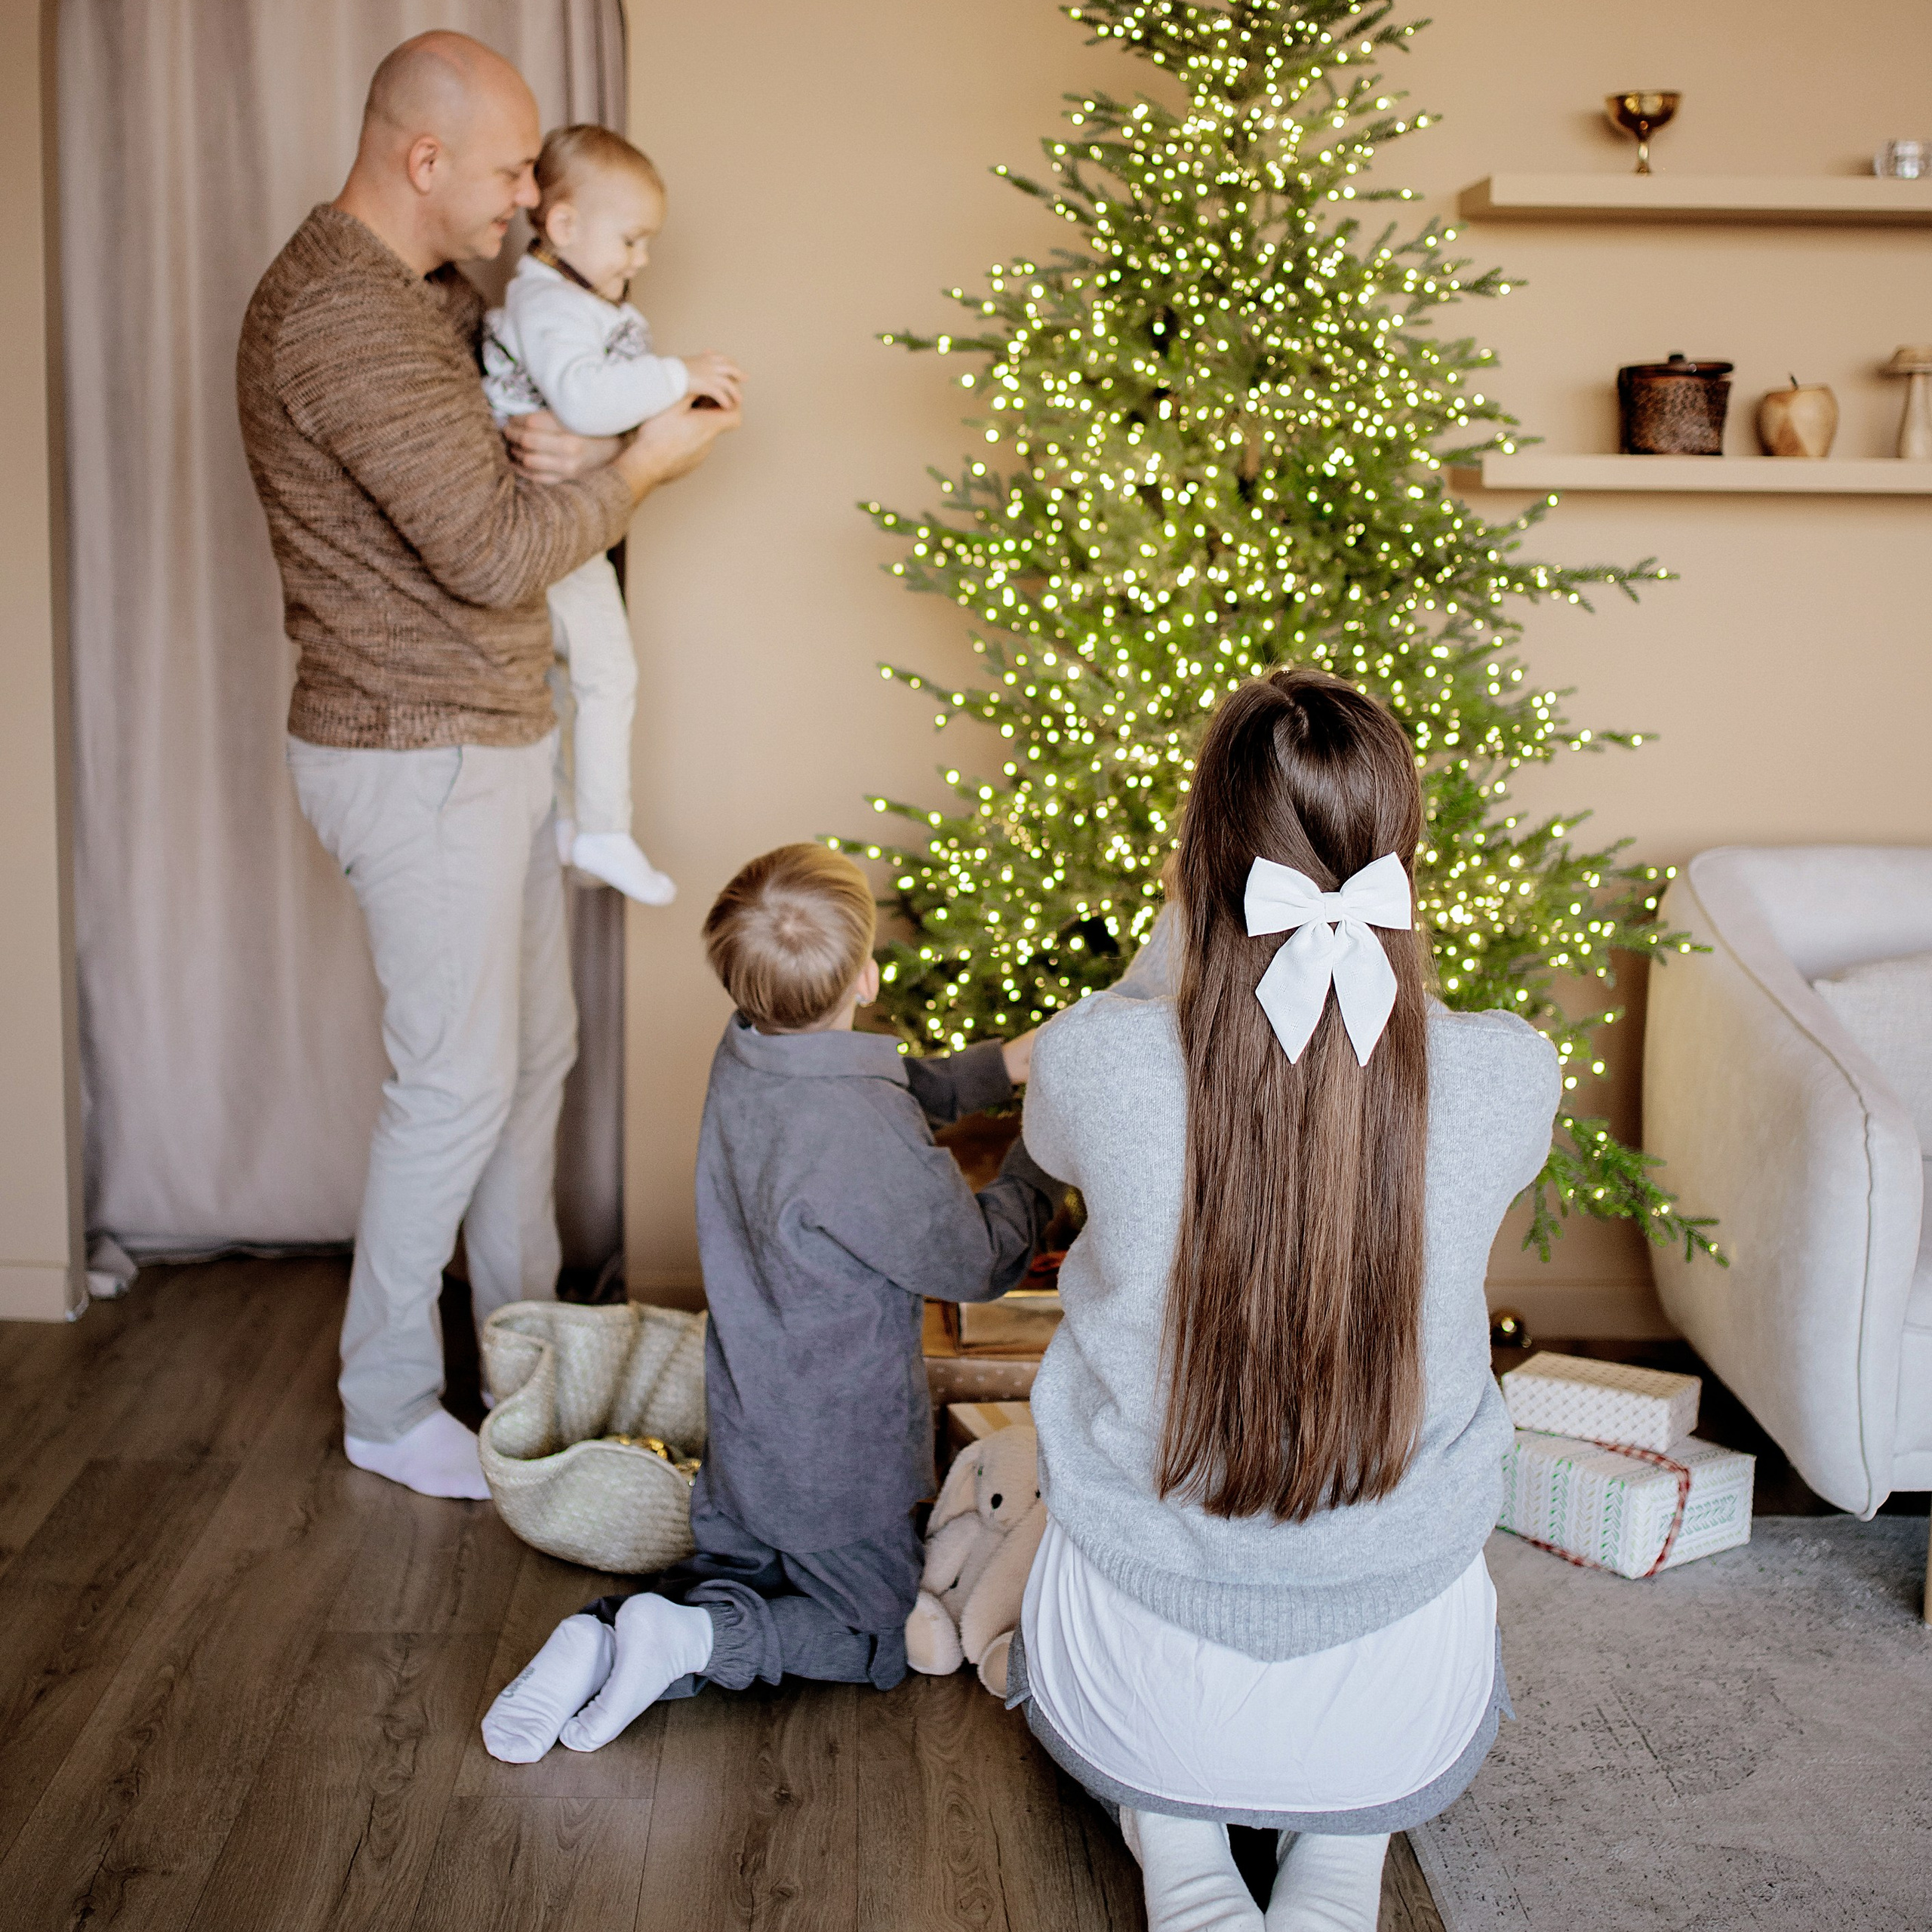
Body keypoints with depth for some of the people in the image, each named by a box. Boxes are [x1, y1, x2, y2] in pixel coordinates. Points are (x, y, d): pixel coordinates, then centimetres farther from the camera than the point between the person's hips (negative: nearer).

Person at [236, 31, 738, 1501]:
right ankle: (388, 1407, 16)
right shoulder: (338, 314, -22)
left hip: (496, 738, 10)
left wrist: (549, 444, -4)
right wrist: (642, 466, -11)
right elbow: (493, 554, -26)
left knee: (538, 1048, 17)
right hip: (417, 759, -10)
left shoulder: (435, 292, 11)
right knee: (458, 1081, -1)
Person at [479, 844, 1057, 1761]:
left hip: (741, 1441, 7)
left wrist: (1014, 1062, 6)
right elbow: (980, 1264, -18)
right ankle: (689, 1638, -5)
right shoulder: (866, 1136, -32)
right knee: (884, 1636, 16)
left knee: (731, 1573, 28)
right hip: (838, 1469, -7)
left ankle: (601, 1637, 0)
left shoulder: (744, 1059, -7)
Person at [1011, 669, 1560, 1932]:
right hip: (1394, 1713, 1)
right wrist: (1372, 940, 18)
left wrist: (1185, 922, 12)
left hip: (1137, 1698, 0)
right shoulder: (1509, 1079, -19)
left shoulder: (1096, 1063, -22)